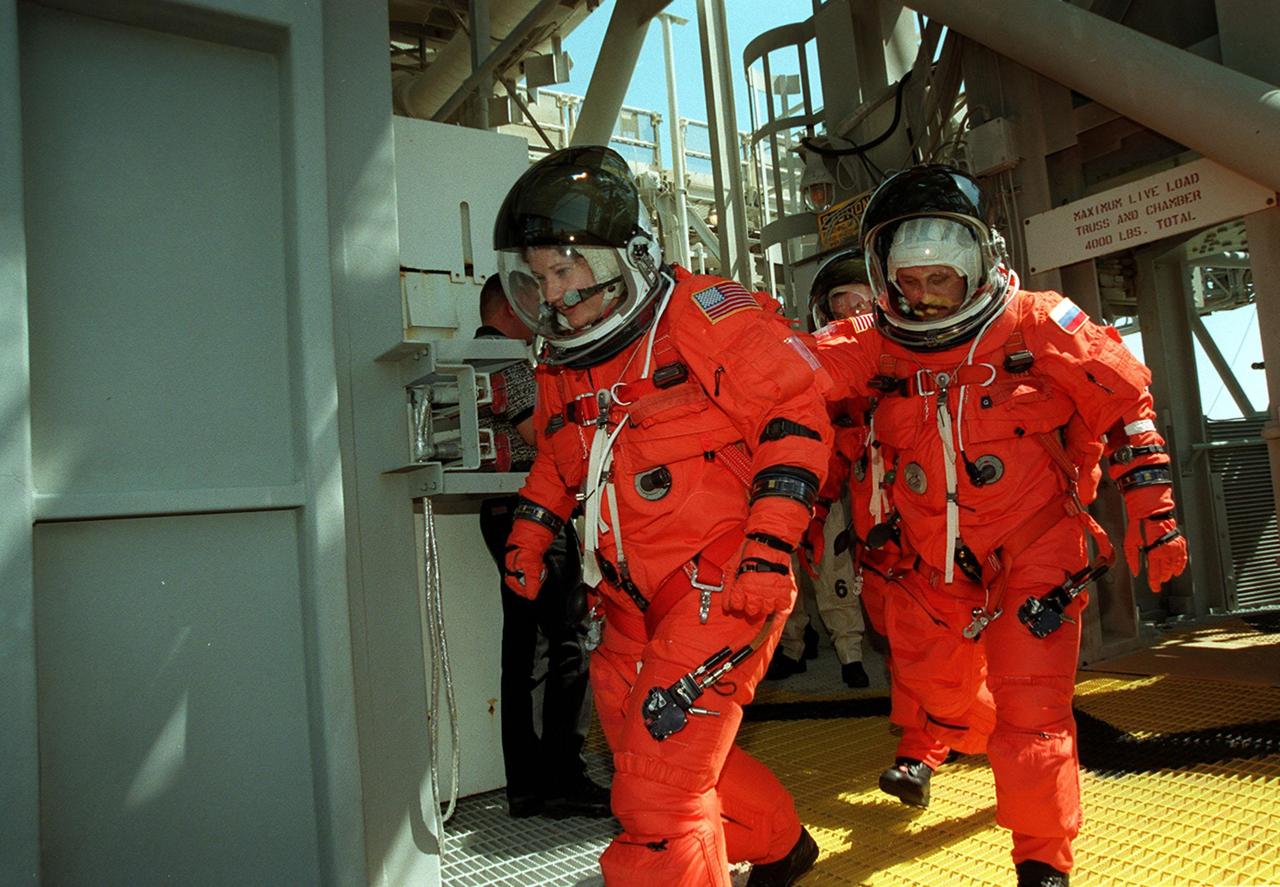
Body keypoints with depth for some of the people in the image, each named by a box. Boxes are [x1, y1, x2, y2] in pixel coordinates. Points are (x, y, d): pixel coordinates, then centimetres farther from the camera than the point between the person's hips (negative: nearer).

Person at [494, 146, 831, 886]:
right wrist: (532, 528, 11)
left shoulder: (705, 315, -13)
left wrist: (769, 549, -18)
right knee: (650, 750, 19)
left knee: (661, 783, -8)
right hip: (636, 602, 8)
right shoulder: (562, 365, 10)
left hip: (723, 584, -8)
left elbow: (795, 411, -13)